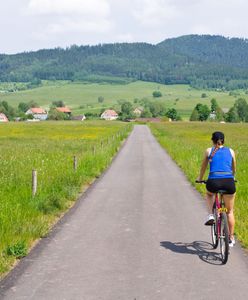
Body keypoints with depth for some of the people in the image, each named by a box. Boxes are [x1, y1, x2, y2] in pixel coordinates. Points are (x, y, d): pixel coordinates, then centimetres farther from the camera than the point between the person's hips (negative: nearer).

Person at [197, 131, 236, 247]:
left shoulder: (209, 151, 12)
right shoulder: (230, 151, 16)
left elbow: (203, 168, 23)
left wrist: (200, 179, 41)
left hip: (214, 181, -1)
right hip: (229, 182, 1)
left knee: (209, 194, 36)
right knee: (230, 211, 19)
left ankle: (211, 215, 15)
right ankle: (231, 238, 21)